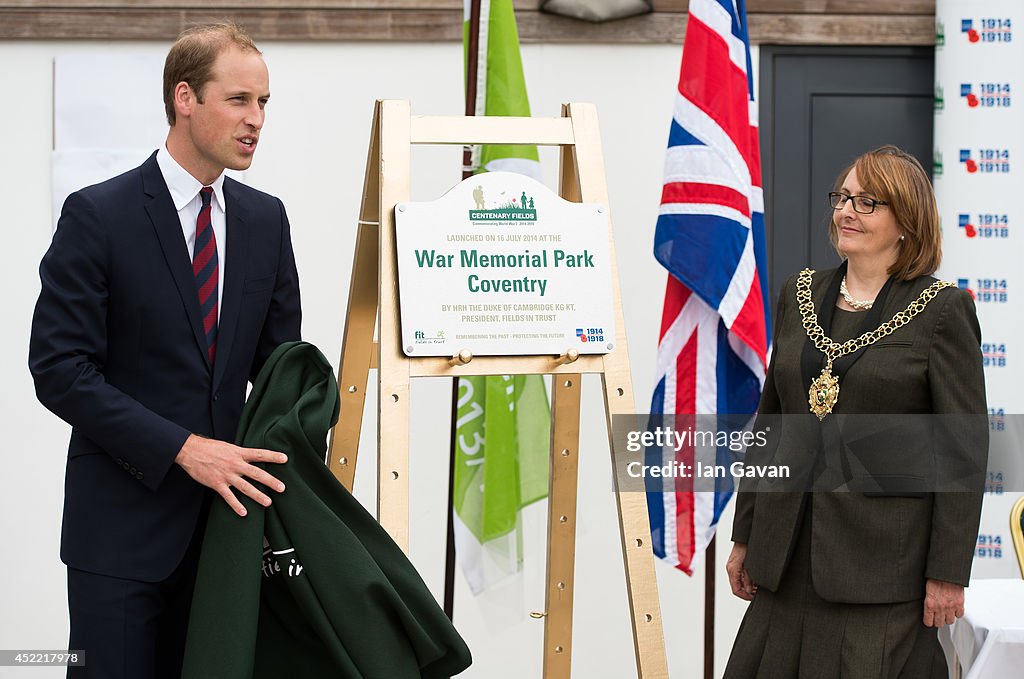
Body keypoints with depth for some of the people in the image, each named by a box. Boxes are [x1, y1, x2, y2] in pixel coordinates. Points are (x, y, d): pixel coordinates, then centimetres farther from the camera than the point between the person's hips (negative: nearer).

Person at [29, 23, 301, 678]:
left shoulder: (266, 220, 8)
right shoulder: (97, 216, -9)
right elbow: (59, 370, -13)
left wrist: (282, 475, -4)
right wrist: (183, 448, -19)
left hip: (223, 506, 5)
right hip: (123, 520, -4)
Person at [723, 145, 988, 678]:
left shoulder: (942, 310, -5)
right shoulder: (799, 294, 11)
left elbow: (965, 449, -7)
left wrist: (948, 573, -10)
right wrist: (745, 535, 14)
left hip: (886, 556, -5)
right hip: (789, 557, 5)